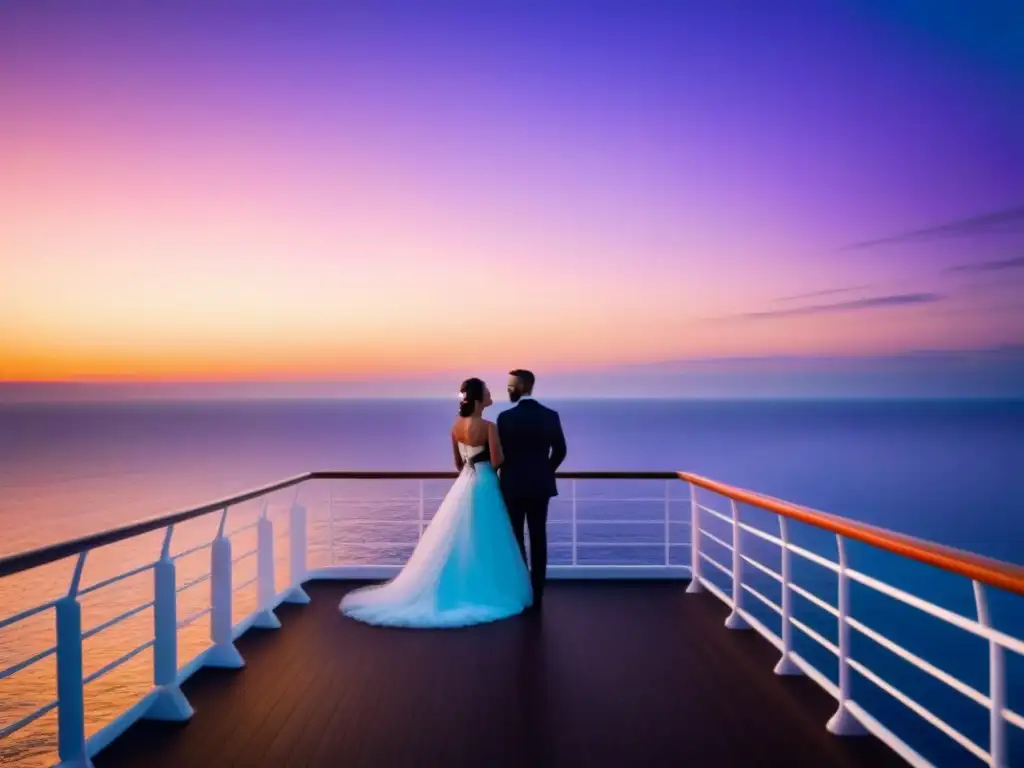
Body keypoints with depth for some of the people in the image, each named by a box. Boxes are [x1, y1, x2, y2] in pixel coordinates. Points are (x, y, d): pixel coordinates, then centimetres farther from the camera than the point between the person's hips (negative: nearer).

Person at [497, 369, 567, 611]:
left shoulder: (506, 417, -12)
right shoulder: (550, 415, -1)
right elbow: (560, 450, 5)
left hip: (513, 485, -3)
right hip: (540, 485, 3)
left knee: (516, 539, 6)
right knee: (538, 539, 7)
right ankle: (536, 595, 11)